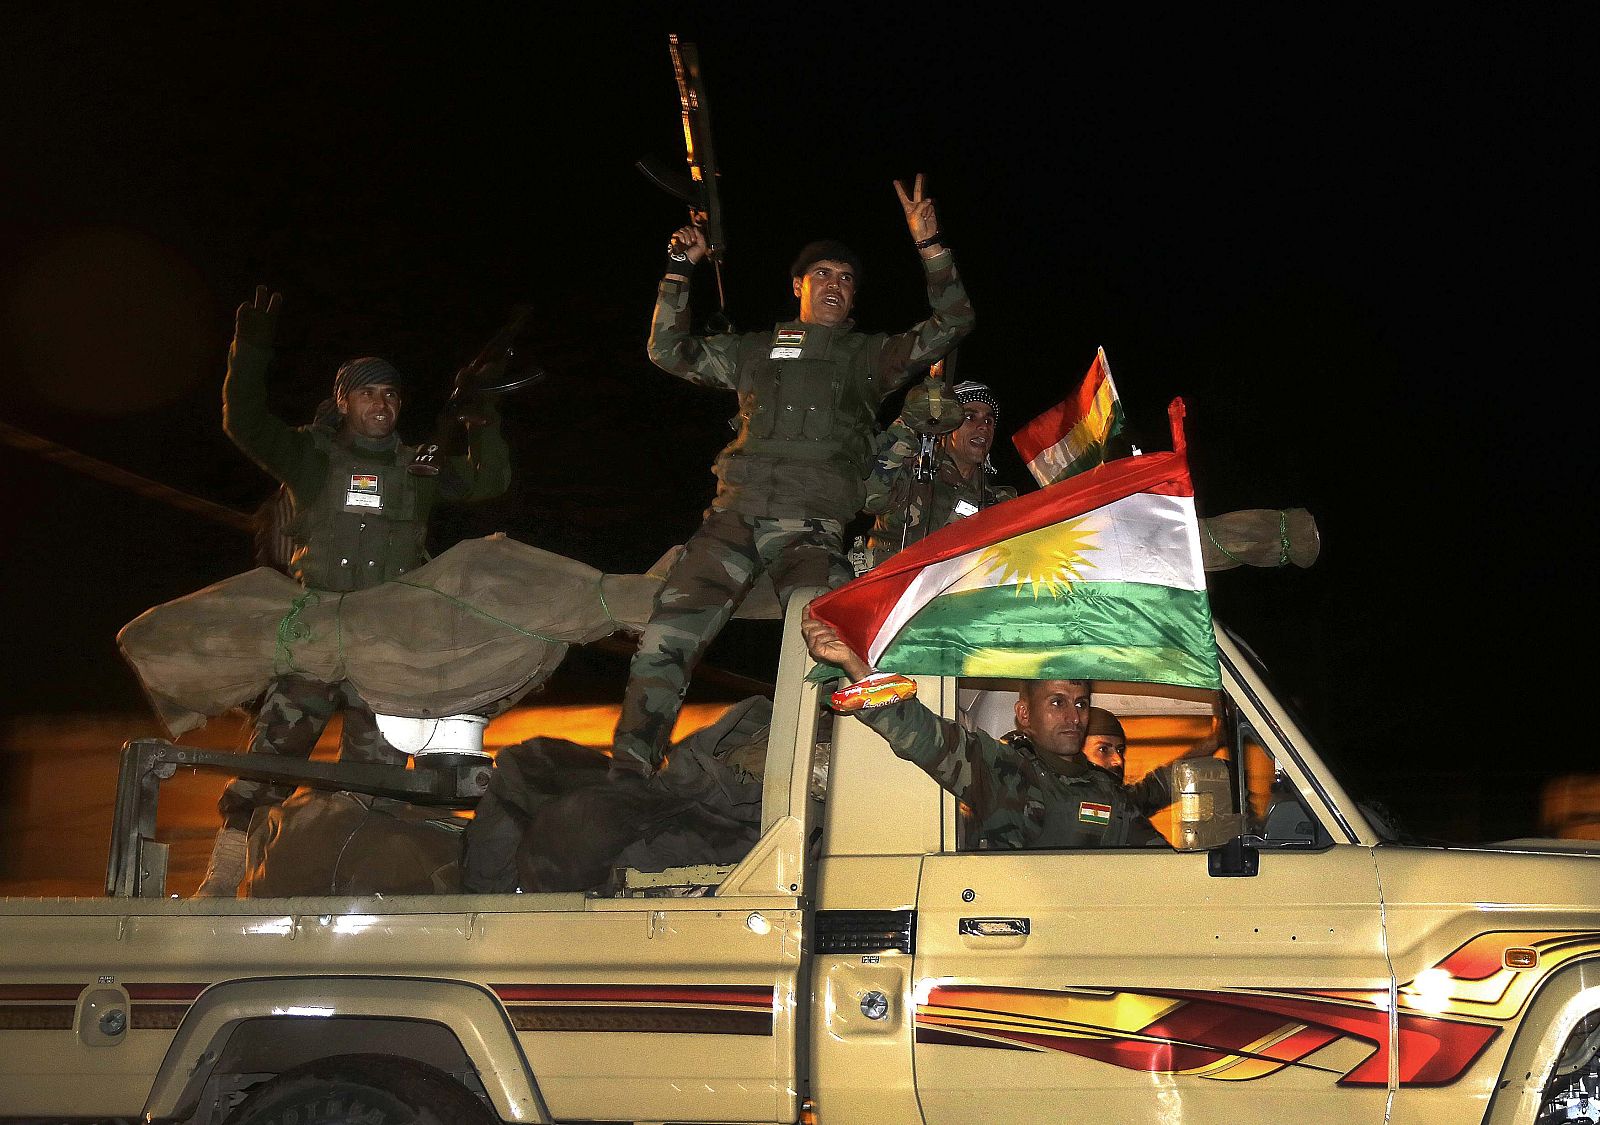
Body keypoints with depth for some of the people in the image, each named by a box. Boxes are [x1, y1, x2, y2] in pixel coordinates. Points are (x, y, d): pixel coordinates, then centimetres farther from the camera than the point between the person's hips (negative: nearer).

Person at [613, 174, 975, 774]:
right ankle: (626, 778, -11)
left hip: (813, 527, -1)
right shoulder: (757, 350, 25)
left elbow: (952, 324, 11)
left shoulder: (869, 357, 19)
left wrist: (928, 244, 0)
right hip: (734, 515, 1)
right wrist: (680, 271, 15)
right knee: (665, 640, -13)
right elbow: (669, 351, 25)